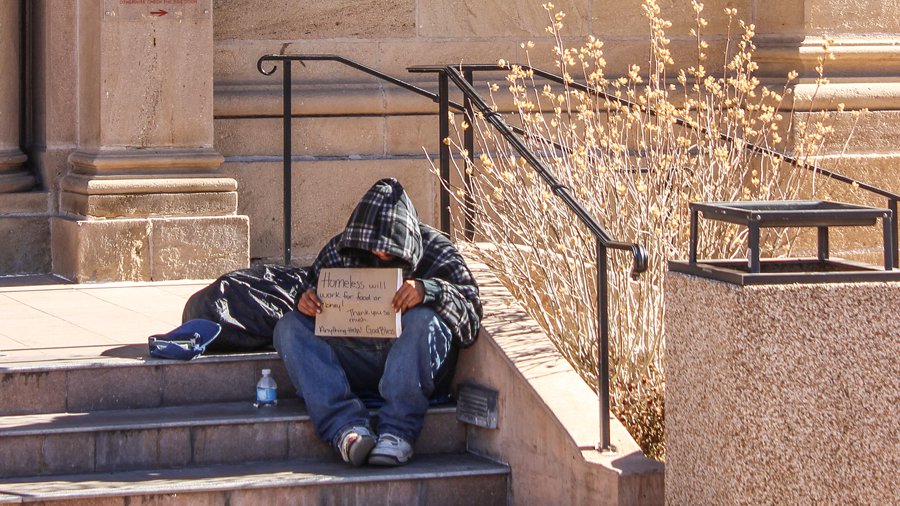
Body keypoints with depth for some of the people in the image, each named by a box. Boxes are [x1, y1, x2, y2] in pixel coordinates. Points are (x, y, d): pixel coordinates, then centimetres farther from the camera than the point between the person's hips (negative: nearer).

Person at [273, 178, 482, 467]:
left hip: (410, 366, -3)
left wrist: (428, 291, -30)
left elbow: (470, 307, -11)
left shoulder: (434, 250, -2)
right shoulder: (340, 249, 7)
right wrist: (307, 300, -7)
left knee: (424, 320, -32)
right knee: (289, 328, -15)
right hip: (352, 364, 4)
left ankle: (398, 431, -37)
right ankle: (346, 426, -36)